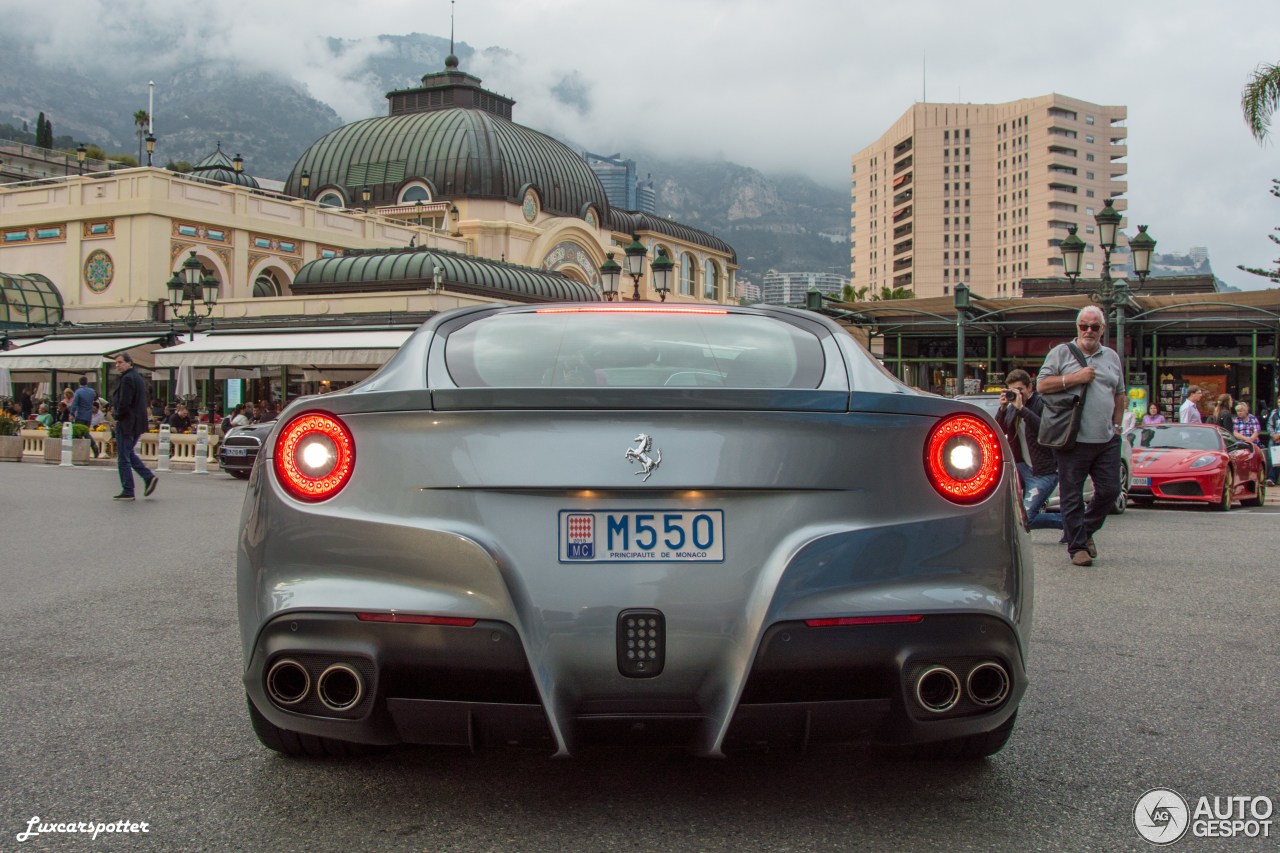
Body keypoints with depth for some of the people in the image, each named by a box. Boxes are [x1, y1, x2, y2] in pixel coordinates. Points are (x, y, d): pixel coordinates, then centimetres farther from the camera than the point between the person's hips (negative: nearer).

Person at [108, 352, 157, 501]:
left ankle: (127, 492, 2)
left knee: (123, 458, -2)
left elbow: (124, 403, -23)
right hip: (137, 423, 10)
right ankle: (149, 477, 10)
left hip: (126, 422, -10)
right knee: (129, 454, 21)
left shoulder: (127, 379, -16)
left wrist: (117, 416, -7)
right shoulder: (138, 377, 14)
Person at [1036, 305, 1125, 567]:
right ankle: (1078, 546, 7)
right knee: (1072, 496, -1)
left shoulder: (1112, 357, 16)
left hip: (1106, 440, 4)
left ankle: (1085, 530, 26)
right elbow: (1041, 385, -4)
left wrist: (1116, 425, 12)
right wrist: (1074, 378, -12)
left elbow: (1120, 395, 22)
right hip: (1073, 439, -4)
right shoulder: (1061, 353, 3)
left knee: (1109, 491, 4)